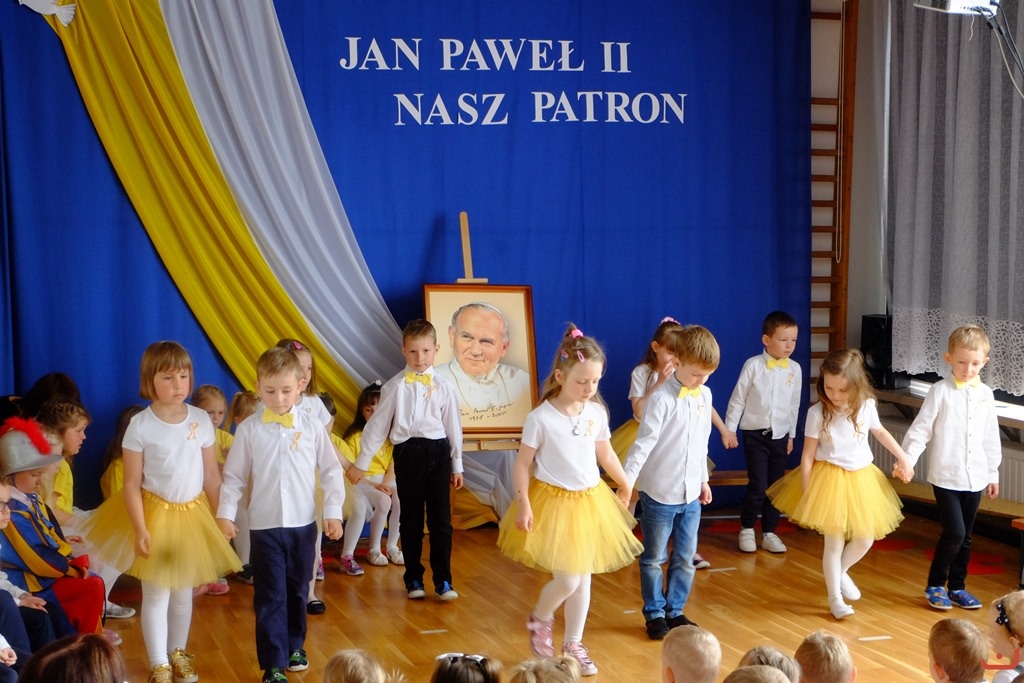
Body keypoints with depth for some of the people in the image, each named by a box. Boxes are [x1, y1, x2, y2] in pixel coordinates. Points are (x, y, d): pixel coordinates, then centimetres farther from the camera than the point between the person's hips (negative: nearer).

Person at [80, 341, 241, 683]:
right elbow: (131, 484, -10)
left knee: (183, 591, 17)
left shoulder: (201, 419, -5)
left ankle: (178, 653, 36)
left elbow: (212, 475, 2)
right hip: (155, 514, -3)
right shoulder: (140, 425, -13)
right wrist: (140, 529, -16)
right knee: (157, 595, 4)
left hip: (194, 515, 3)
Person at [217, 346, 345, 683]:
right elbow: (233, 476, 0)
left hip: (304, 524, 1)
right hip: (264, 526, -1)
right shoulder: (249, 429, -4)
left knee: (297, 591, 17)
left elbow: (331, 471, 3)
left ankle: (295, 646, 35)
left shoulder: (312, 426, -3)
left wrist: (333, 511, -1)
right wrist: (225, 514, -7)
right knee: (270, 596, 1)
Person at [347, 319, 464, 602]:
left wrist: (457, 465, 13)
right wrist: (361, 462, 6)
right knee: (411, 520, 8)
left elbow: (453, 426, 11)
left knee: (441, 519, 4)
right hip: (408, 452, -1)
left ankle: (443, 580, 12)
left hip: (438, 451, 1)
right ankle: (413, 579, 20)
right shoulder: (395, 386, 0)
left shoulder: (443, 386, 4)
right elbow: (377, 424, 4)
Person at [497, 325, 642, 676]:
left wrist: (625, 484, 23)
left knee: (584, 579, 12)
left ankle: (573, 643, 28)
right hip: (554, 503, -5)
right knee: (567, 580, -8)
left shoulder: (597, 413, -2)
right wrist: (523, 504, -17)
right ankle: (539, 620, 24)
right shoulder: (540, 418, -16)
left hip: (591, 502, 5)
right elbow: (522, 464, -10)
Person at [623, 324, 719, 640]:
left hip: (691, 494, 6)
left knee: (685, 559, 11)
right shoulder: (661, 399, -17)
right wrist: (627, 480, -22)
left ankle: (675, 610, 25)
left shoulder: (705, 395, 3)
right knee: (654, 558, 9)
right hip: (660, 493, -5)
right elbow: (643, 443, -18)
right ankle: (655, 614, 22)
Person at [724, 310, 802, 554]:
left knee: (775, 486, 7)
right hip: (755, 434, -4)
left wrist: (791, 435, 14)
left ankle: (769, 533, 20)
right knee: (758, 485, -8)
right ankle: (746, 529, 13)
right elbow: (738, 399, -3)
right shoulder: (753, 365, -10)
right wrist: (729, 429, -2)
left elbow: (794, 404, 10)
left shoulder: (795, 369, 1)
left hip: (780, 435, 4)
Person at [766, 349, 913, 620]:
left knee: (865, 539, 8)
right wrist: (807, 494, -11)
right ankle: (835, 598, 18)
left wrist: (902, 458, 19)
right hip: (830, 479, -4)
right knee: (835, 542, 0)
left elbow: (880, 432, 15)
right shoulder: (817, 413, -17)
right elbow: (808, 456, -11)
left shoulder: (866, 406, -8)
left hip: (862, 478, 4)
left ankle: (840, 571, 38)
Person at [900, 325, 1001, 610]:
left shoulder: (986, 394, 5)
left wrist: (993, 473, 16)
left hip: (975, 478, 4)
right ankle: (935, 585, 8)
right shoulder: (941, 391, -8)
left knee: (964, 537, 11)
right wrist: (907, 460, -17)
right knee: (954, 533, -10)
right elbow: (920, 430, -8)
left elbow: (991, 439, 13)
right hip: (946, 476, -4)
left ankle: (957, 587, 25)